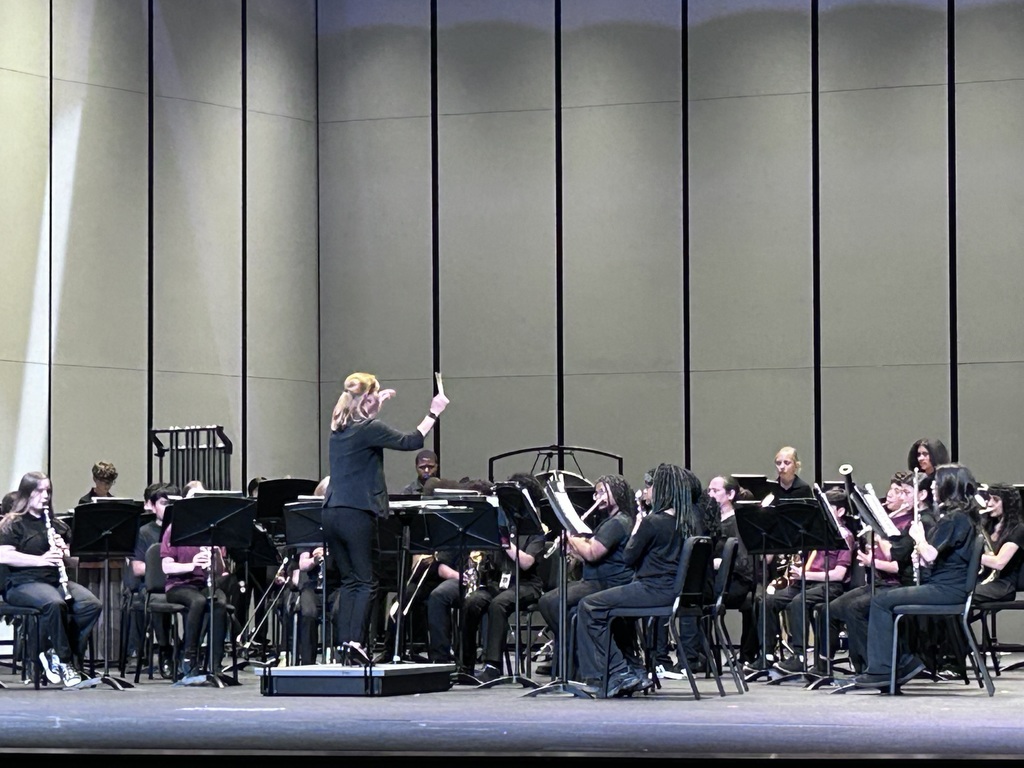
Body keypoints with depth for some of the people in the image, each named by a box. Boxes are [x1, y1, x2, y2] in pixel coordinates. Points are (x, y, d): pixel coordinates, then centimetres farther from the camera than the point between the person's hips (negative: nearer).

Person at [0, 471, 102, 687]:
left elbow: (71, 562, 21)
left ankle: (52, 653, -15)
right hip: (23, 582, -6)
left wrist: (63, 552, -2)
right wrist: (41, 559, -18)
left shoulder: (57, 525, 21)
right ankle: (65, 662, -23)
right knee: (54, 603, -38)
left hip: (56, 580, 6)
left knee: (92, 604, -23)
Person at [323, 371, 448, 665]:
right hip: (357, 514, -7)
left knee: (349, 581, 12)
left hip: (332, 512, 7)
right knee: (366, 582, -1)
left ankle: (344, 643, 6)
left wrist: (377, 403, 40)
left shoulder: (339, 428, 12)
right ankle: (356, 642, -12)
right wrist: (433, 413, -1)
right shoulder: (370, 429, -11)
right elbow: (411, 441, -10)